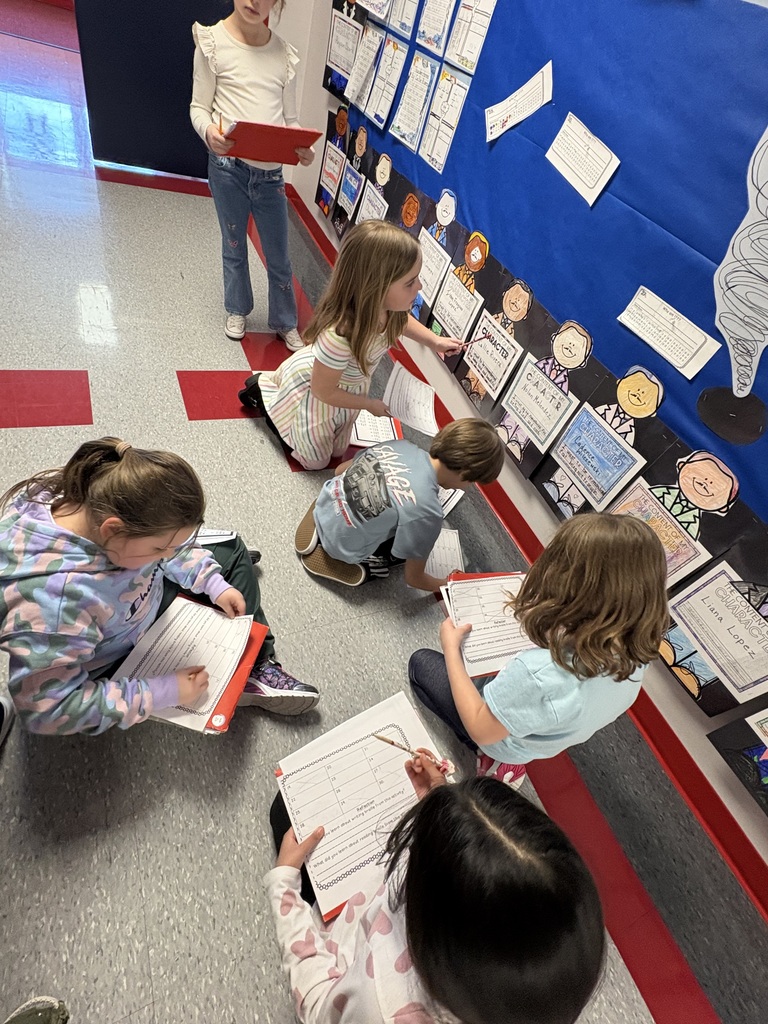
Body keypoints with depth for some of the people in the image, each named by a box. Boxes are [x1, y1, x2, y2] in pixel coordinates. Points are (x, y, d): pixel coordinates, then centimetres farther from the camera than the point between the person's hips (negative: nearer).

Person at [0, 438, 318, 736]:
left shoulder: (110, 497, -26)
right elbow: (49, 711, -32)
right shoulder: (51, 597, -43)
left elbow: (167, 544, -5)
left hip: (146, 589, 7)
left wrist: (214, 582, -10)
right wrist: (163, 693, -30)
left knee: (232, 552, 7)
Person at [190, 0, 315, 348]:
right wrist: (208, 131, -23)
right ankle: (237, 310, 33)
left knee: (278, 254, 6)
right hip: (228, 165, -1)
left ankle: (285, 322, 24)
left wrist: (301, 149, -12)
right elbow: (199, 106, 0)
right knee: (233, 245, 12)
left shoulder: (284, 53, 6)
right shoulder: (213, 41, -1)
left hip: (270, 172, 2)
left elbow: (290, 119, 9)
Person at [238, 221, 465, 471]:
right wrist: (369, 404, -15)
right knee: (316, 461, 21)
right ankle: (262, 390, 26)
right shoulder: (338, 337, -45)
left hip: (350, 384, 6)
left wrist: (434, 341, -6)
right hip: (314, 393, -6)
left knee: (337, 450, 28)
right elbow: (323, 391, -27)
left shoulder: (386, 305, -25)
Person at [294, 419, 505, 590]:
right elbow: (413, 578, -12)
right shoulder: (426, 510, -29)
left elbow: (340, 470, 7)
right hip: (343, 547, -6)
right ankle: (340, 564, 4)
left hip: (324, 505, 6)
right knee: (414, 546, 14)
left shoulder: (399, 446, -11)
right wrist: (448, 585, 8)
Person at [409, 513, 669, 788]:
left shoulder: (540, 673, -46)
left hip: (503, 743, -6)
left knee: (421, 662, 12)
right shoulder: (634, 650, -25)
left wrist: (451, 648, -21)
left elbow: (480, 731, -27)